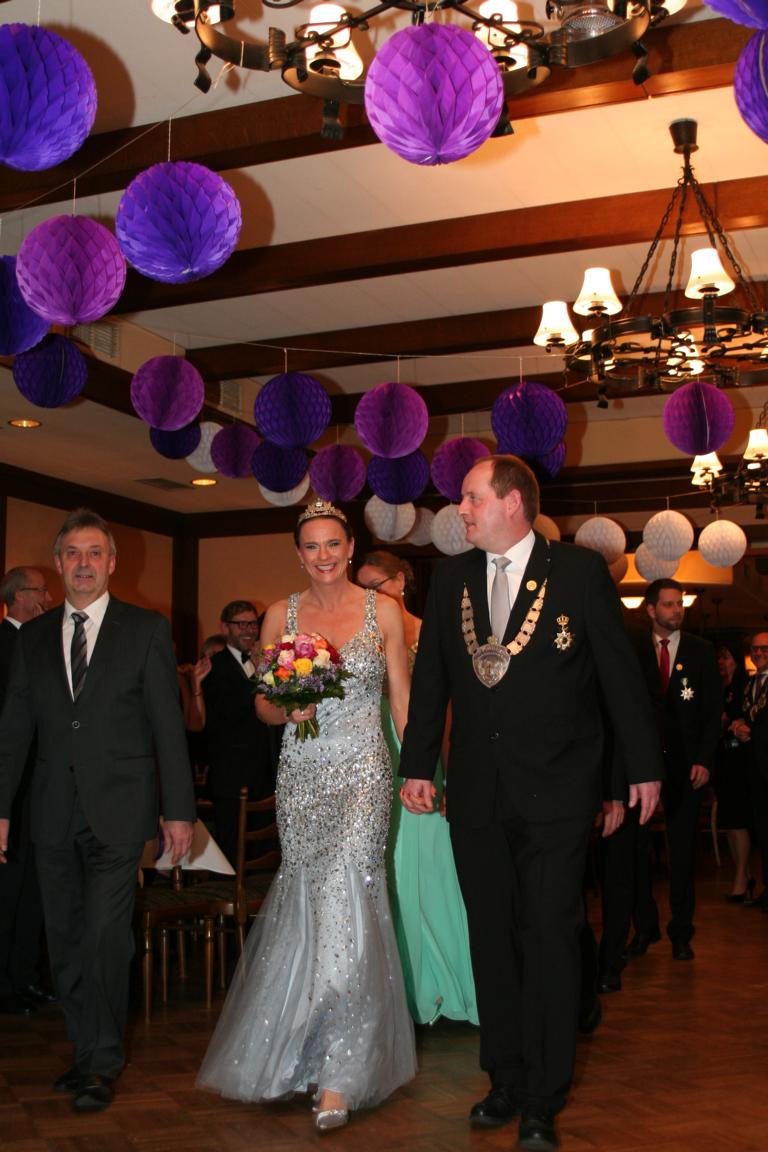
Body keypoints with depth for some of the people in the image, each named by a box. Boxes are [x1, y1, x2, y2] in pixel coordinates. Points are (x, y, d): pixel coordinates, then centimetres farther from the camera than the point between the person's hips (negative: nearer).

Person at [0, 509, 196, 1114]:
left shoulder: (147, 629, 0)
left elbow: (168, 724, -2)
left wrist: (179, 810, -6)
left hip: (119, 809, -4)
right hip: (55, 810, 4)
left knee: (104, 938, -6)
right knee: (66, 942, 10)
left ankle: (102, 1064, 9)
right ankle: (89, 1053, 24)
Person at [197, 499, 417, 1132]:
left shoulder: (383, 611, 2)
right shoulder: (281, 615, 7)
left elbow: (401, 697, 5)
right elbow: (264, 705, 11)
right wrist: (287, 709, -11)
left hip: (362, 771, -2)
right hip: (301, 772, 2)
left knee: (345, 895, -12)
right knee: (308, 897, 5)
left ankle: (339, 1073, -3)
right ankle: (310, 1046, 26)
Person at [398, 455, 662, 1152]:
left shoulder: (580, 571, -4)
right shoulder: (450, 579, 7)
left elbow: (621, 671, -1)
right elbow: (430, 678, 10)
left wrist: (644, 766, 0)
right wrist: (417, 767, 7)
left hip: (557, 789, -4)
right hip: (477, 792, 4)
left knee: (551, 938, 2)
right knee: (492, 937, 12)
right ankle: (505, 1081, 28)